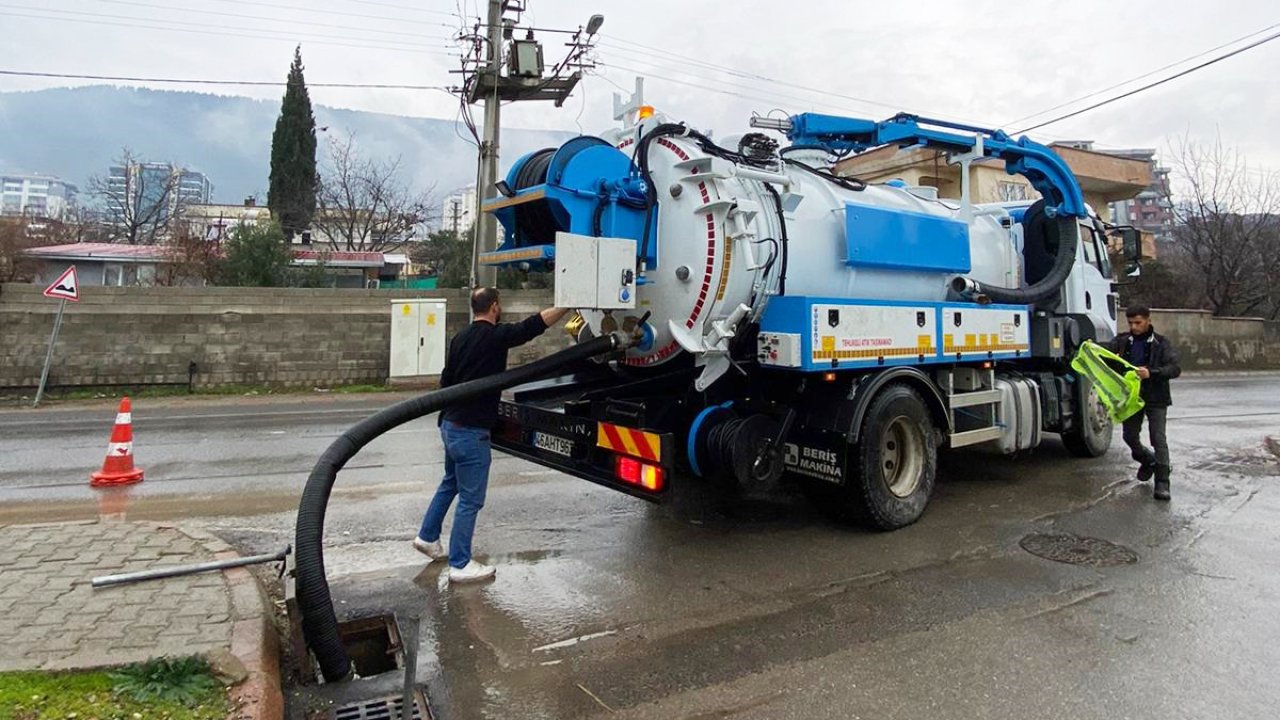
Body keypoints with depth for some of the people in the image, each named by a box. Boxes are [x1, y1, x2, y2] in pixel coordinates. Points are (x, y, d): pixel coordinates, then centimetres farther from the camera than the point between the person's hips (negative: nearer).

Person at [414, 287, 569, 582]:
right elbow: (536, 324, -17)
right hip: (471, 431, -9)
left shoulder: (460, 338, 9)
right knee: (470, 499, 1)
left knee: (451, 483, 27)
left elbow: (446, 380, 16)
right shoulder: (496, 335, -15)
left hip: (451, 424, 9)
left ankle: (427, 537, 38)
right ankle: (460, 565, 10)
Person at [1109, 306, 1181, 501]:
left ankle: (1162, 483, -2)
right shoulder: (1122, 341, 2)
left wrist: (1151, 373, -31)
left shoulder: (1161, 343, -5)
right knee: (1130, 436, 10)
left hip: (1156, 398, -3)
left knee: (1158, 439, -6)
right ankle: (1148, 460, 39)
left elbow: (1175, 368, -14)